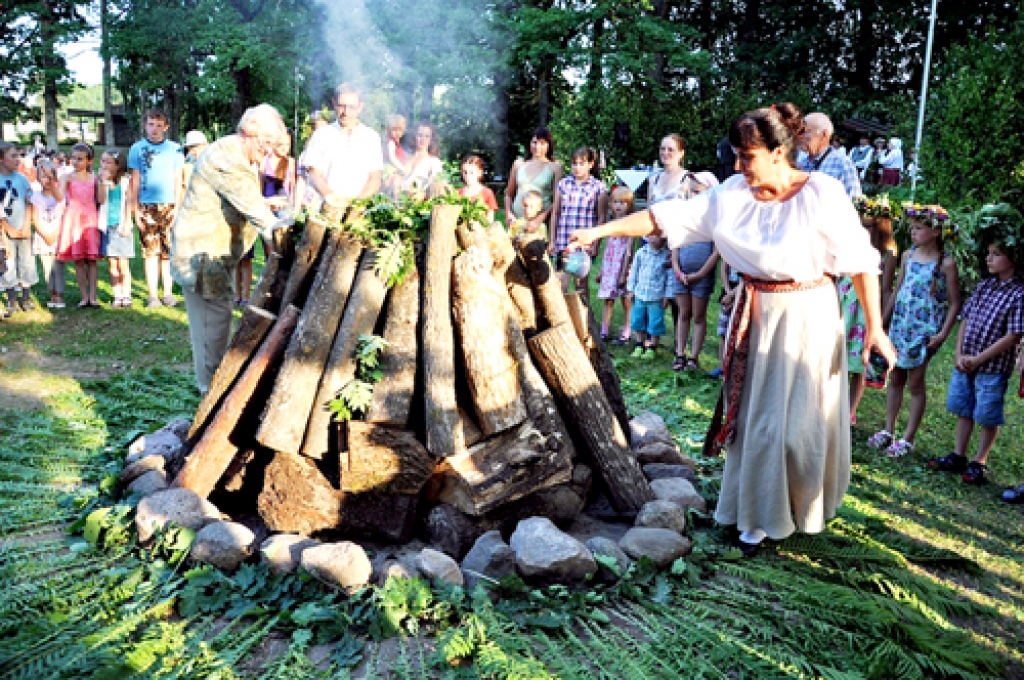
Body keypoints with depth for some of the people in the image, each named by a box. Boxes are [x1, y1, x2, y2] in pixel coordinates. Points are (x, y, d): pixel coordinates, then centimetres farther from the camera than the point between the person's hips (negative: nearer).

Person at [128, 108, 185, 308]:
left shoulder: (175, 149, 9)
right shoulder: (137, 149, 8)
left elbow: (178, 181, 9)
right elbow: (135, 181, 8)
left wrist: (177, 207, 1)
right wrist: (135, 209, 1)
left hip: (169, 206, 0)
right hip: (147, 207, 0)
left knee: (168, 250, 0)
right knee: (150, 250, -2)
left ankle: (168, 293, 7)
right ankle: (152, 295, 2)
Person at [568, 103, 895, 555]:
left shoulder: (822, 193, -15)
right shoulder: (734, 193, -3)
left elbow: (861, 260, -11)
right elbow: (668, 216, -5)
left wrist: (874, 326, -12)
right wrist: (600, 231, -9)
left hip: (806, 318, -4)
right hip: (754, 315, 5)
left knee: (800, 423, 3)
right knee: (753, 417, 11)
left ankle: (803, 509, 27)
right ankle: (758, 516, 29)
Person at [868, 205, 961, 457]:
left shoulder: (946, 263, -10)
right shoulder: (908, 255, 6)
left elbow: (954, 303, -7)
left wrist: (943, 334, -14)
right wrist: (883, 322, 14)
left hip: (924, 330, -5)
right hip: (899, 325, 5)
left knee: (916, 382, 2)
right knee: (895, 379, 11)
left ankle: (908, 439, 11)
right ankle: (888, 431, 21)